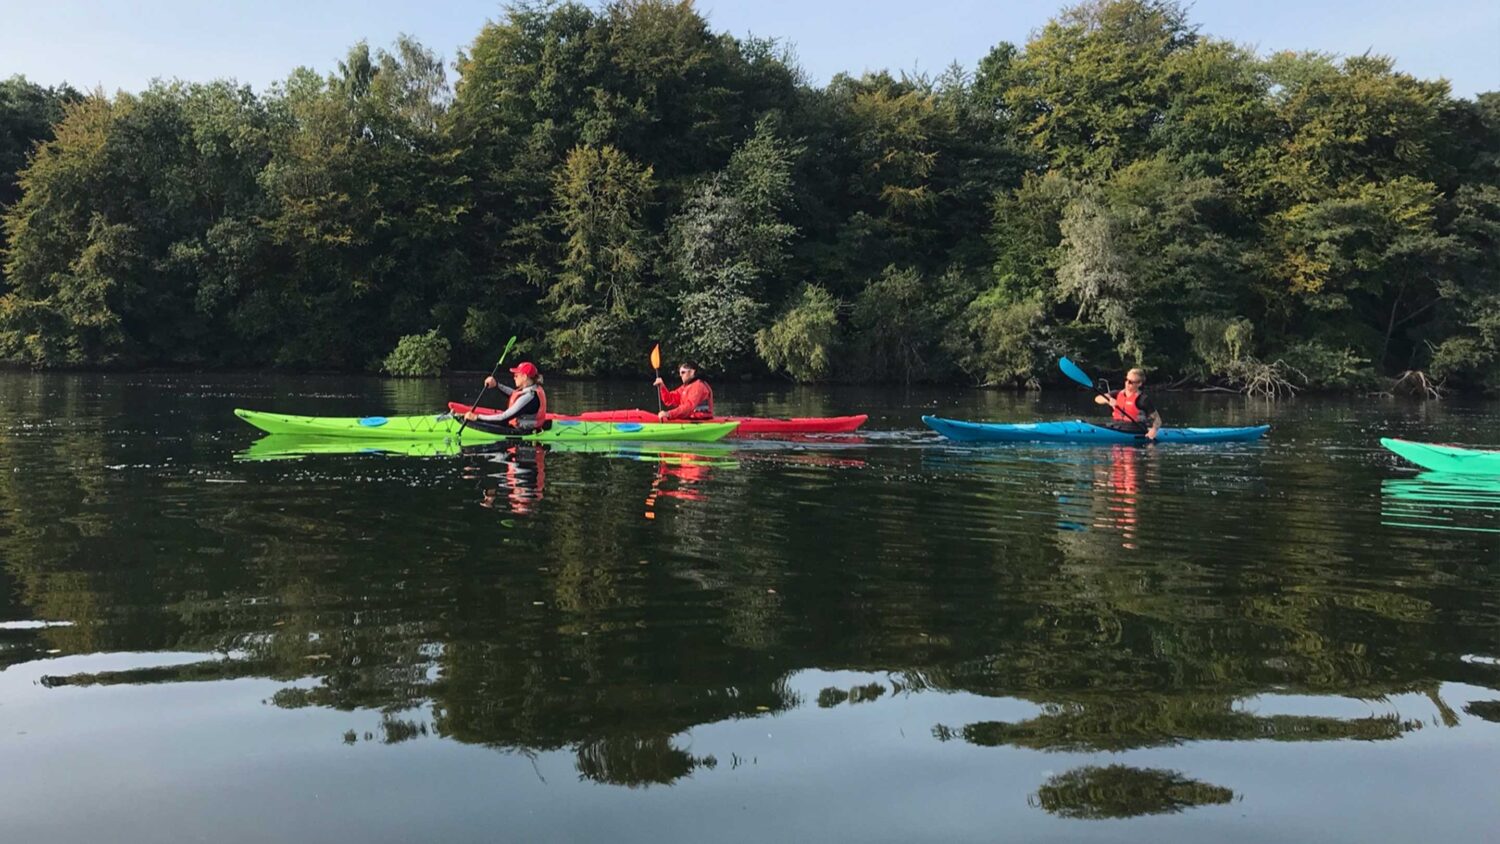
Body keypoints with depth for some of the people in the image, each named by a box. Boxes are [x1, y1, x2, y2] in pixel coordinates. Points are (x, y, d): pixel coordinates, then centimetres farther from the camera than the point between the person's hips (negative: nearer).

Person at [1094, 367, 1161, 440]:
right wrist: (1108, 400, -17)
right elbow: (1097, 399, 4)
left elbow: (1157, 419, -1)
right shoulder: (1118, 394, 13)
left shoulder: (1143, 399, -2)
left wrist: (1153, 430, -21)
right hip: (1114, 429, 5)